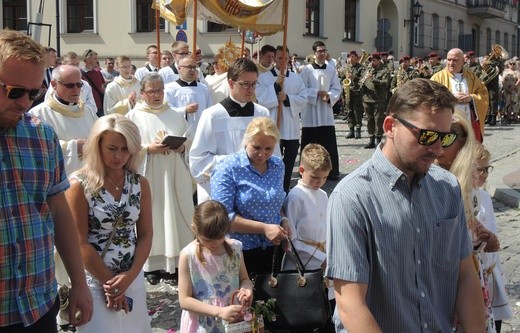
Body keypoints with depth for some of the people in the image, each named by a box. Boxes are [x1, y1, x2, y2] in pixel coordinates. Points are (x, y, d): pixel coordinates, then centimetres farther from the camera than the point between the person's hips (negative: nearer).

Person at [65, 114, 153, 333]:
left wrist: (130, 276, -9)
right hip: (95, 280, -4)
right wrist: (110, 282, -10)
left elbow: (145, 235, 3)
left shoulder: (140, 184, 2)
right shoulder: (79, 185, -12)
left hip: (132, 279, 4)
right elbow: (80, 243, -12)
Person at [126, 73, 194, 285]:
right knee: (150, 218, -1)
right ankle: (151, 264, 7)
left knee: (175, 216, 4)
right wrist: (148, 148, -16)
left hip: (174, 177, 3)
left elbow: (190, 140, 15)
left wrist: (182, 147, -6)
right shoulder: (134, 117, 1)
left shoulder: (175, 116, 12)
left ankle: (174, 261, 12)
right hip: (148, 178, -3)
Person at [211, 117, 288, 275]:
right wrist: (264, 228, -22)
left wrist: (283, 221, -1)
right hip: (240, 251, -5)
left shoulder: (278, 165, 4)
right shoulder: (227, 169, -15)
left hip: (272, 248, 5)